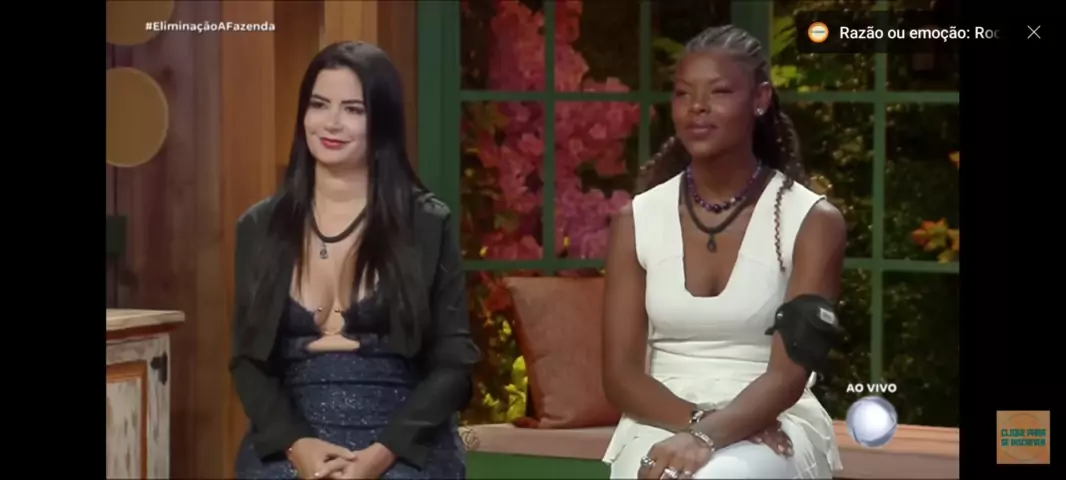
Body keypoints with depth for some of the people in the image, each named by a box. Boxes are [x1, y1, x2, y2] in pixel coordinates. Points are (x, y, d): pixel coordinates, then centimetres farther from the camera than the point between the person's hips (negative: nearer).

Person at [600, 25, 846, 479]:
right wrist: (696, 418, -18)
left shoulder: (812, 221, -3)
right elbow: (620, 373, 1)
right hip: (664, 423, 2)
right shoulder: (636, 220, 6)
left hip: (775, 425, -2)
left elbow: (789, 374, -12)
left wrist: (708, 436, -30)